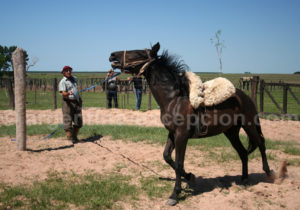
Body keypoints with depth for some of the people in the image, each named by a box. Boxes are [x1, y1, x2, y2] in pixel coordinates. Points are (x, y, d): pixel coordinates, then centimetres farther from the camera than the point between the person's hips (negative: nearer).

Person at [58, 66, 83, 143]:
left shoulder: (74, 79, 15)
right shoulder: (63, 82, -8)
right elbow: (63, 93, -22)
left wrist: (79, 98, 29)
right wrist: (68, 93, -42)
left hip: (76, 102, 7)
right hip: (68, 102, -7)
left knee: (79, 121, 8)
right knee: (68, 121, -8)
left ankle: (75, 137, 22)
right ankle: (69, 139, -1)